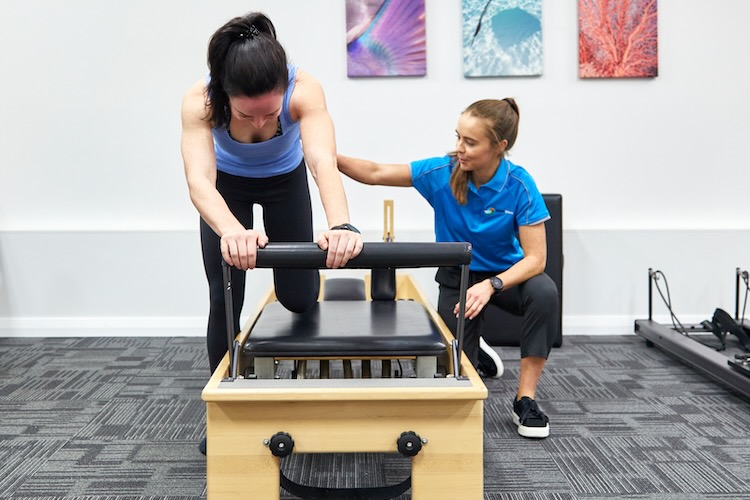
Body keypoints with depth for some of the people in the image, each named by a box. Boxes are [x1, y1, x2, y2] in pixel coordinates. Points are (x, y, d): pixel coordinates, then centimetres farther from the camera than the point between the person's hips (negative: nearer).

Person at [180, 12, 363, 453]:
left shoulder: (305, 90, -38)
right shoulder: (200, 101, -37)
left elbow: (323, 161, -52)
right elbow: (199, 180, -50)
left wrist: (341, 225, -73)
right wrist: (231, 231, -71)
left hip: (285, 179, 0)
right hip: (228, 183, 0)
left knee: (298, 296, 1)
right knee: (225, 298, -5)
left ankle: (313, 278, 41)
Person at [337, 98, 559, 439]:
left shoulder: (519, 185, -23)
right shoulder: (442, 173, -19)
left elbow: (535, 258, -24)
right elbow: (375, 173, -14)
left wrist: (491, 285, -39)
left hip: (506, 273, -1)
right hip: (457, 276, 1)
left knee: (544, 293, -35)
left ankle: (525, 399, -21)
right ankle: (473, 351, 38)